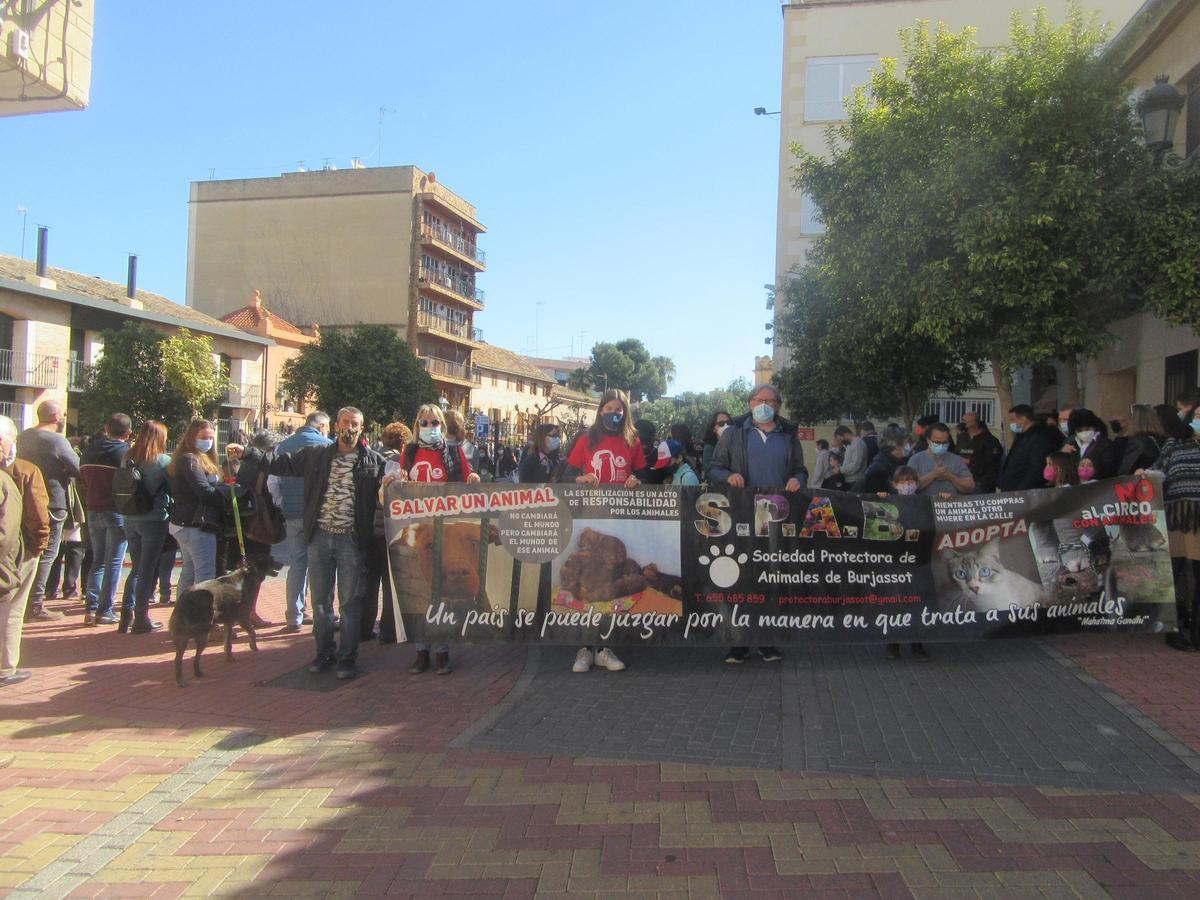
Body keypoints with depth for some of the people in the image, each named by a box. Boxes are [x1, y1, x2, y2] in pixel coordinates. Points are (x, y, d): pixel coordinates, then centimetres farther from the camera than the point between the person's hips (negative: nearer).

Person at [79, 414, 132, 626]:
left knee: (97, 561, 14)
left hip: (93, 511, 6)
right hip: (117, 511, -6)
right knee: (113, 563, 0)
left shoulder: (89, 451, 8)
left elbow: (83, 479, 14)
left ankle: (91, 609, 10)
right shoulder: (125, 452, -11)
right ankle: (105, 611, -1)